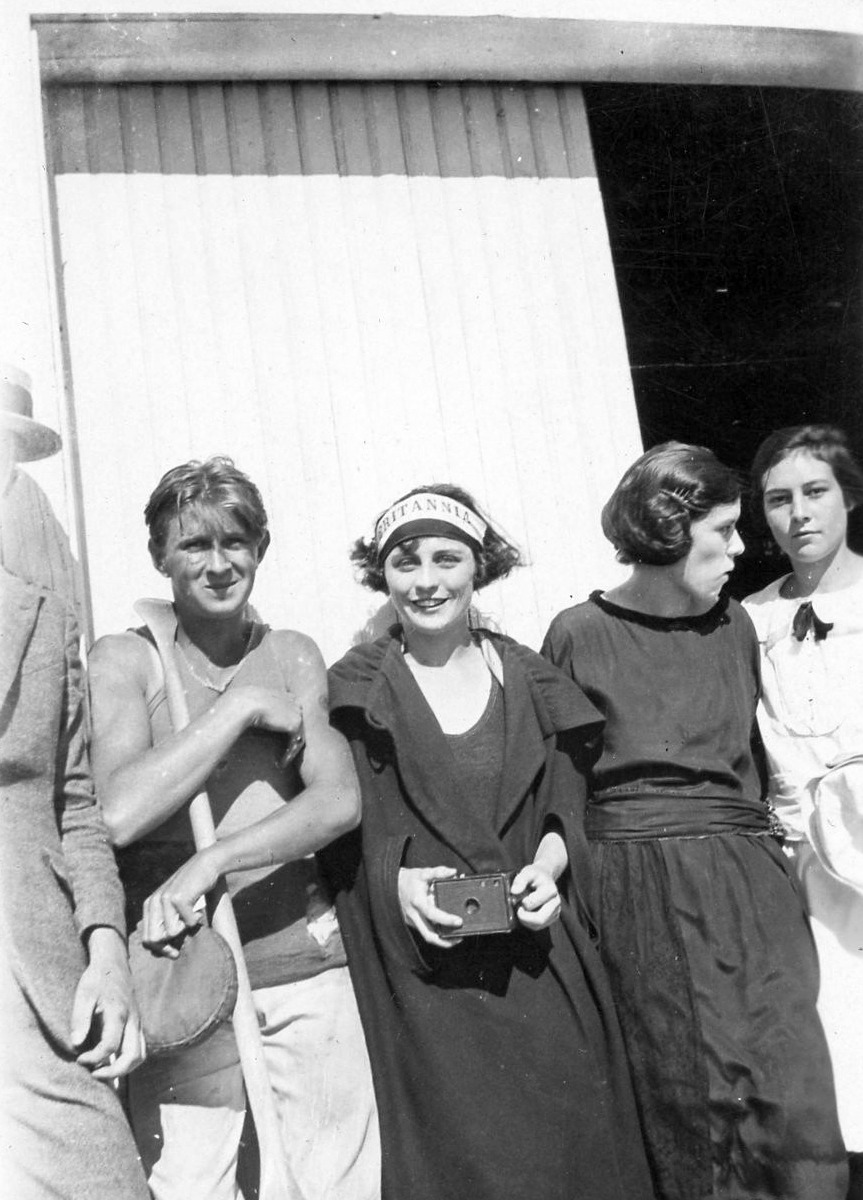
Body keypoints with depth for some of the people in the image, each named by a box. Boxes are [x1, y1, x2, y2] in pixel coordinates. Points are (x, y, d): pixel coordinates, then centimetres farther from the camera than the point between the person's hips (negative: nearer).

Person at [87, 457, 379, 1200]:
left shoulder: (293, 656, 7)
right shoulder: (123, 660, 0)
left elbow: (340, 802, -5)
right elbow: (118, 812, -15)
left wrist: (211, 864, -17)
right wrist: (241, 708, -12)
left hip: (308, 972, 2)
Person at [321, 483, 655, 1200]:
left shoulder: (530, 680, 9)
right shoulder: (351, 691, 1)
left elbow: (566, 811, 11)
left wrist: (547, 866, -8)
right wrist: (395, 879, -17)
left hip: (537, 965, 3)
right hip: (423, 976, -2)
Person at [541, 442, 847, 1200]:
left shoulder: (733, 625, 9)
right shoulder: (580, 635, -4)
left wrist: (761, 834, 12)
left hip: (749, 879, 4)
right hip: (644, 897, -3)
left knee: (795, 1100, -1)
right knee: (693, 1108, 6)